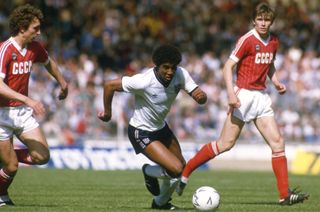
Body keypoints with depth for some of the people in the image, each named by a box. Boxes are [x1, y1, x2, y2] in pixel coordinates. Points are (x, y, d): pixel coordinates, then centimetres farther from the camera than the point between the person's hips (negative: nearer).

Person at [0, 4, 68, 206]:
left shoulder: (34, 48, 2)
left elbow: (49, 62, 26)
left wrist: (63, 83, 37)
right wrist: (28, 100, -39)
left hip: (22, 111, 6)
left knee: (42, 156, -7)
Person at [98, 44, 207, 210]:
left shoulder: (180, 75, -15)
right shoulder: (144, 81, -31)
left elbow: (199, 96, -14)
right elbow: (109, 85, -24)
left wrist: (201, 96, -39)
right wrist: (107, 112, -12)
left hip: (161, 128, 7)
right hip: (141, 133, -7)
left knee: (183, 167, 14)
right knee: (176, 169, -19)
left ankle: (160, 202, 39)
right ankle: (149, 172, 14)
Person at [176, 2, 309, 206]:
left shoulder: (274, 41, 10)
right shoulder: (247, 40, -11)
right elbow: (228, 66, -12)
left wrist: (276, 82, 9)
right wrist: (231, 93, -23)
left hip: (262, 97, 7)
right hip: (244, 95, -7)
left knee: (277, 142, -2)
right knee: (226, 143, -7)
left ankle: (285, 194, -1)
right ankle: (184, 172, 6)